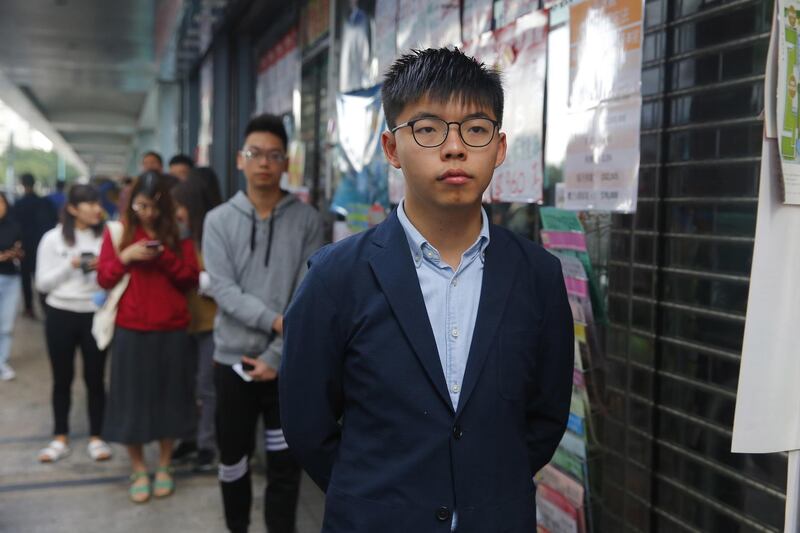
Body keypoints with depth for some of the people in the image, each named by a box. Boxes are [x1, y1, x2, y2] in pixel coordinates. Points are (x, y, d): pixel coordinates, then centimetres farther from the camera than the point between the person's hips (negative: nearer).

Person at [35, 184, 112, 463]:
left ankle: (96, 437, 20)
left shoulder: (106, 237, -3)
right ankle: (60, 438, 23)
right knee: (62, 379, 11)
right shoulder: (53, 238, -2)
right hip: (60, 315, 0)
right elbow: (42, 283, -3)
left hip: (95, 315, 0)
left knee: (95, 378, 7)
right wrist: (70, 266, -15)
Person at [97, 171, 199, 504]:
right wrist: (125, 256, -14)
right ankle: (138, 470, 19)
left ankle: (164, 467, 23)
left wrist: (167, 257, -14)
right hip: (131, 331, 0)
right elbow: (104, 279, 2)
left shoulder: (178, 234, 4)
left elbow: (191, 280, 2)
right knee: (133, 399, 4)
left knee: (168, 398, 7)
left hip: (172, 331, 1)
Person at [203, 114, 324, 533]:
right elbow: (223, 290, -10)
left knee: (285, 465, 8)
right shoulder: (219, 220, 0)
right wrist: (274, 320, -23)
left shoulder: (307, 220, -3)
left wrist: (276, 357, -12)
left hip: (289, 364, -1)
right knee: (233, 459, 14)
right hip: (234, 360, 1)